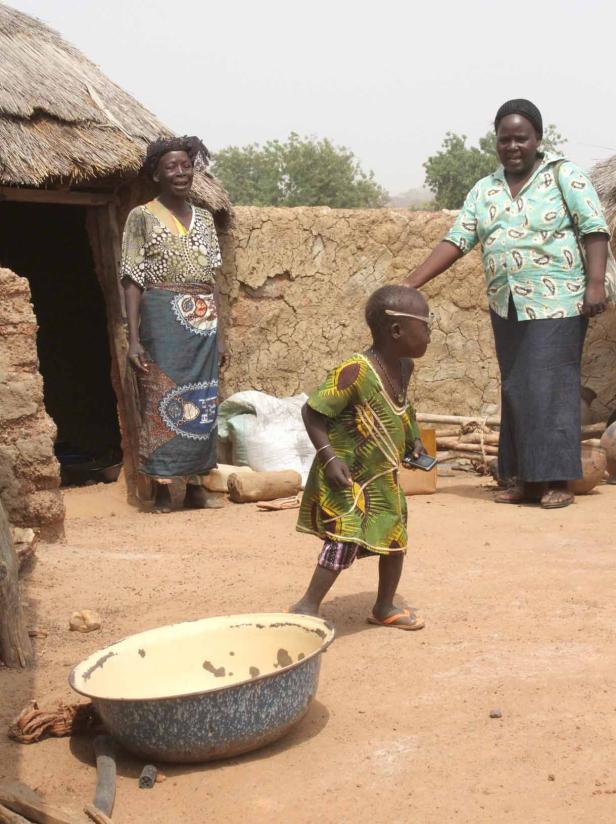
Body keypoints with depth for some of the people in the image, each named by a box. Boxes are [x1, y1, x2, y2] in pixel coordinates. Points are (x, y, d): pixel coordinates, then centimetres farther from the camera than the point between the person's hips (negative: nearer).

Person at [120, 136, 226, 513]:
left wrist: (220, 335, 12)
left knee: (202, 403, 7)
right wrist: (133, 338, -12)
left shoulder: (204, 218, 14)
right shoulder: (142, 216, 1)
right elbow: (133, 280, -4)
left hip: (204, 324, 5)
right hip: (163, 321, -4)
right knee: (161, 400, -3)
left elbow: (212, 280, 15)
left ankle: (196, 486, 16)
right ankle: (162, 490, 5)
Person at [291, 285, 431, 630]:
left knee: (396, 535, 16)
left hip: (382, 476, 9)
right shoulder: (355, 371, -26)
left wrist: (413, 439, 10)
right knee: (345, 539, -17)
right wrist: (329, 457, -29)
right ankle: (308, 607, -5)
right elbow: (312, 412, -21)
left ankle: (385, 607, 34)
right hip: (347, 476, -9)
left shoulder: (404, 368, 0)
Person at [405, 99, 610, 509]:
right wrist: (411, 285, -2)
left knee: (551, 386, -8)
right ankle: (527, 479, 14)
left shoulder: (564, 175, 0)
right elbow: (455, 241, 7)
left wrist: (596, 283, -18)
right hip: (507, 307, 5)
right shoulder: (485, 191, 13)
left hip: (556, 303, -5)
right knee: (516, 390, 7)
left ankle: (558, 480, -2)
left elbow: (595, 229, -6)